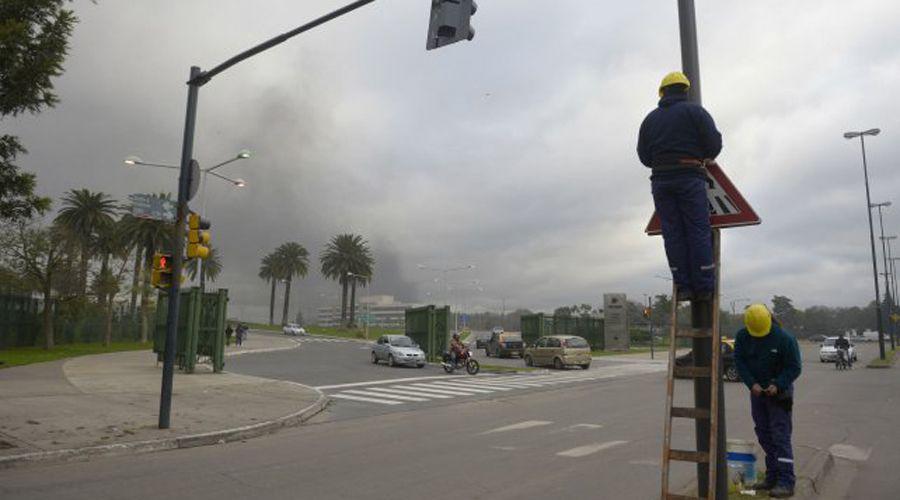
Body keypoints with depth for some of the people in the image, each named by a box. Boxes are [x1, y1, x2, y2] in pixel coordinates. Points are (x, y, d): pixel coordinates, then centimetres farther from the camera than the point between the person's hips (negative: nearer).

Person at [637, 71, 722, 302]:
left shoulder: (650, 118, 14)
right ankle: (704, 287, -3)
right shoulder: (694, 111, 3)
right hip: (690, 177, -3)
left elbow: (643, 155, 13)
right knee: (698, 231, -1)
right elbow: (714, 141, -4)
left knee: (673, 233, 2)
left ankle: (683, 286, -1)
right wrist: (705, 158, 15)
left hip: (661, 181, 3)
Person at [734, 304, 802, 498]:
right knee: (764, 436, 10)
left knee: (780, 436, -8)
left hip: (779, 392, -5)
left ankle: (786, 483, -4)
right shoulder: (742, 336, -6)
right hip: (757, 391, 5)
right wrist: (752, 383, -14)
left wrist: (777, 385, -22)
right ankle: (772, 478, 21)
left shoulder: (784, 338, -17)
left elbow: (794, 368, -12)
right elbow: (739, 362, -2)